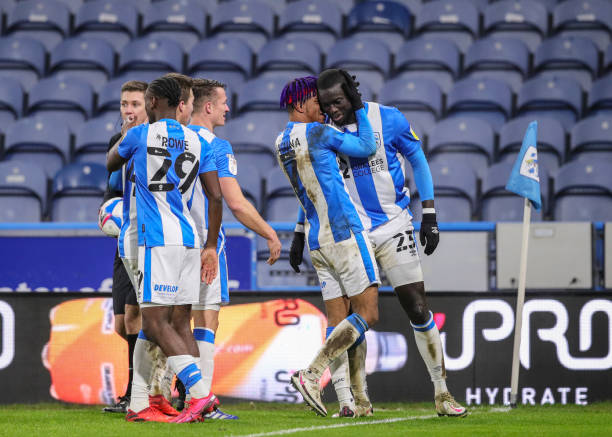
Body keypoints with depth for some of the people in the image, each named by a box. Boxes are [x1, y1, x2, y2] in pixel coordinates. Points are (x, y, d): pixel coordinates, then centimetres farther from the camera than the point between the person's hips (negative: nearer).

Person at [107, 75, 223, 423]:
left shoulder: (140, 136, 0)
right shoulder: (198, 143, 11)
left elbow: (108, 166, 19)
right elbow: (216, 196, 7)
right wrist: (211, 247, 13)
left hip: (158, 240, -6)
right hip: (190, 240, 6)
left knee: (157, 323, -8)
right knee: (180, 323, 6)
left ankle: (200, 393, -21)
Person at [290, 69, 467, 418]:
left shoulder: (388, 120, -8)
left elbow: (418, 162, 2)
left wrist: (429, 216, -2)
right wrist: (300, 234, 11)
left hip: (393, 225, -1)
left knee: (418, 308, -3)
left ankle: (443, 393, 5)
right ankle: (359, 399, 7)